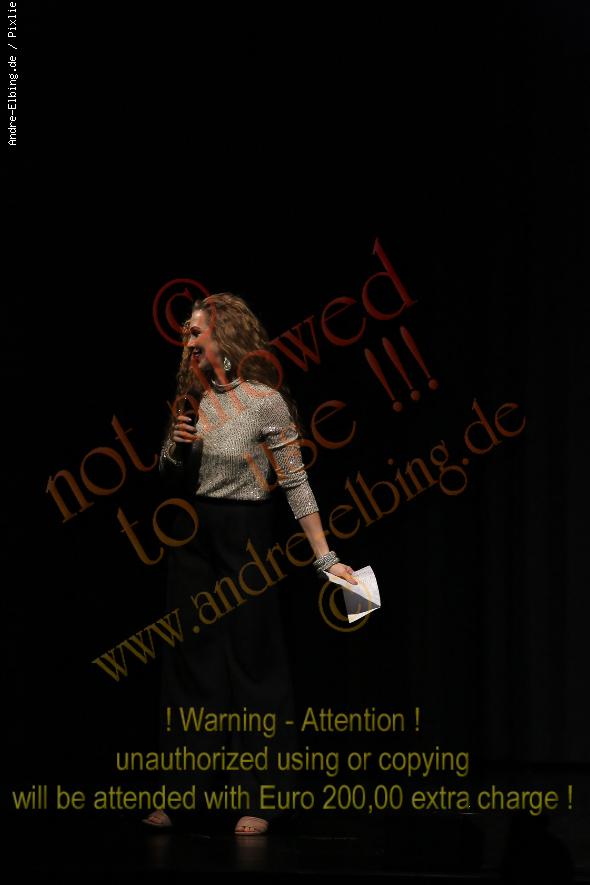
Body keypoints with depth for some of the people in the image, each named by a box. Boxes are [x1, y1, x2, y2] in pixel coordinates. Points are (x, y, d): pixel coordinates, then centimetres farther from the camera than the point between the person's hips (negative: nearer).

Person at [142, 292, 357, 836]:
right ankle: (180, 795, 14)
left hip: (245, 541, -6)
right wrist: (175, 445, -6)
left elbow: (297, 484, -13)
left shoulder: (266, 401, -12)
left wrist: (326, 558, -17)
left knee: (252, 664, 0)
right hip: (193, 540, 6)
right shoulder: (194, 398, 7)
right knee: (189, 663, 8)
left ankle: (258, 801, 6)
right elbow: (168, 472, 17)